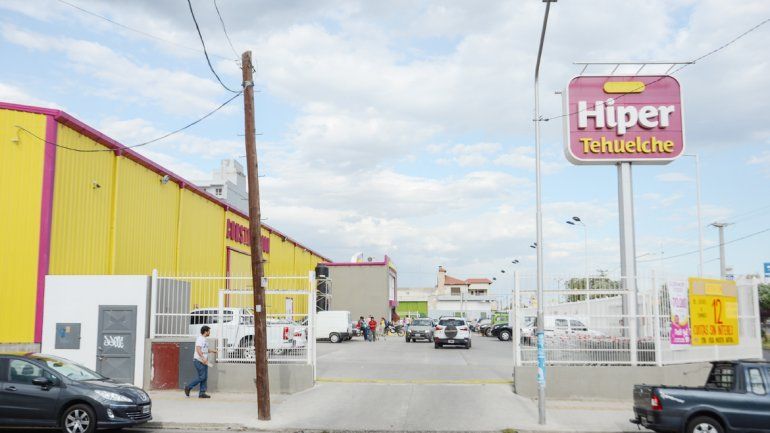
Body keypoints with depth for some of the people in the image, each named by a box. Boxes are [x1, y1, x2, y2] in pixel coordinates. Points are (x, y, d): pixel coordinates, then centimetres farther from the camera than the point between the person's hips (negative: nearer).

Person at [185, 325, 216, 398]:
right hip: (198, 361, -10)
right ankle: (188, 387, 3)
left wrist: (211, 351, 19)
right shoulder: (200, 339, -13)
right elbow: (198, 349, -25)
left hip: (204, 361, 10)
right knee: (201, 377, -10)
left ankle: (202, 393, 6)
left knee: (205, 377, 5)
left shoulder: (204, 339, 17)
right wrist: (203, 358, -33)